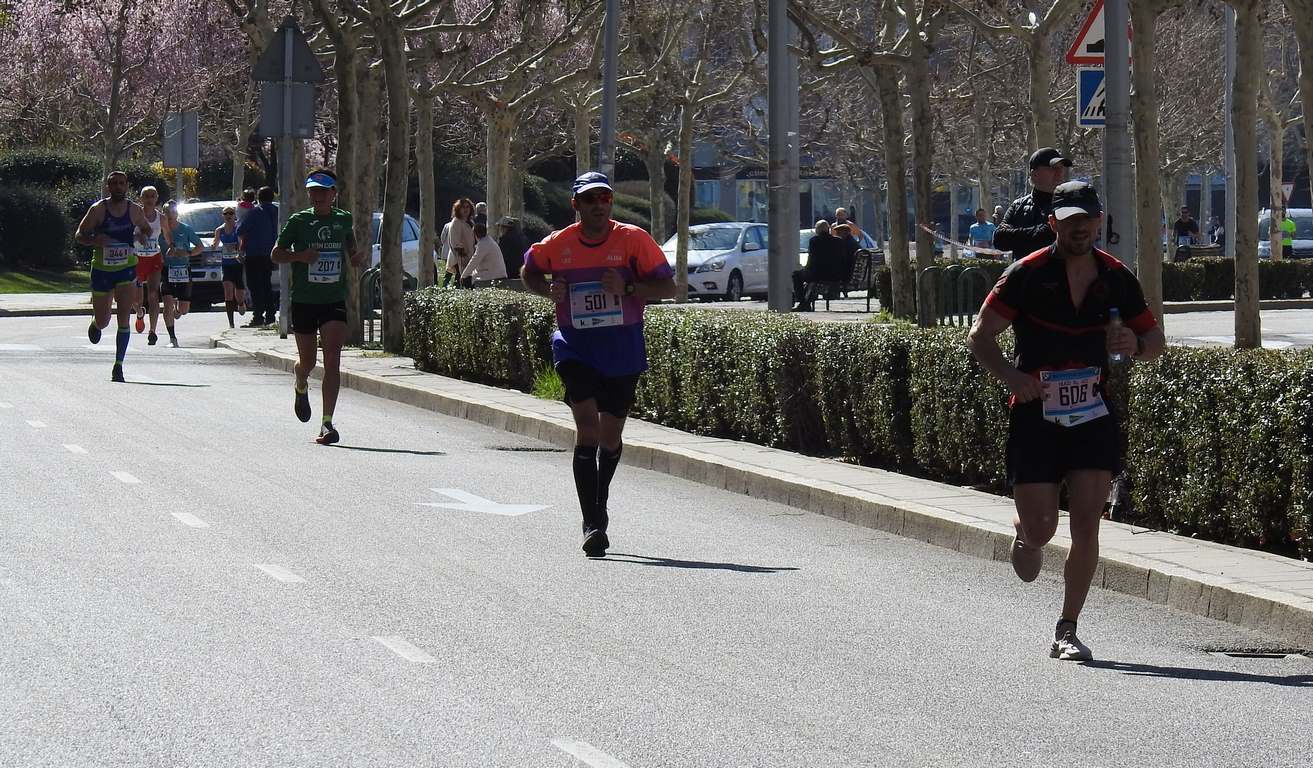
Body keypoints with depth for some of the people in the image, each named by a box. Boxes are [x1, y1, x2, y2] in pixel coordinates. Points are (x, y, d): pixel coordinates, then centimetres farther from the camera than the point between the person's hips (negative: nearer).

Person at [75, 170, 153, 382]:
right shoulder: (98, 209, -6)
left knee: (124, 318, -13)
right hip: (101, 269, 0)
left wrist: (141, 235, -5)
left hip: (127, 269, 0)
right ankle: (95, 324, 47)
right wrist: (95, 240, -25)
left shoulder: (135, 210, 1)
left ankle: (118, 366, -9)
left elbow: (146, 229, 19)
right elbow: (80, 235, -3)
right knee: (103, 321, 8)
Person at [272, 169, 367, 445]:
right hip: (303, 301, 0)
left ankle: (327, 423, -16)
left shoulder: (343, 220, 5)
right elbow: (276, 254, 4)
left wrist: (360, 257, 2)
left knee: (333, 358, -15)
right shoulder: (299, 221, -1)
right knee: (307, 362, 10)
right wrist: (299, 256, -15)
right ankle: (301, 388, 48)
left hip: (334, 301, 0)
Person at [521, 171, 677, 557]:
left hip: (623, 351, 1)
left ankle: (599, 506, 36)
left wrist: (628, 287, -21)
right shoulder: (557, 244, -1)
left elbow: (668, 287, -5)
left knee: (611, 435, 9)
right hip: (575, 348, -1)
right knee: (587, 428, -16)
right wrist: (549, 290, -3)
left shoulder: (633, 240, -6)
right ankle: (593, 524, -16)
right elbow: (528, 271, 19)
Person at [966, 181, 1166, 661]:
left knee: (1086, 528, -7)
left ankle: (1067, 631, 2)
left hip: (1093, 415, 2)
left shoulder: (1116, 279, 5)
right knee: (1041, 527, -3)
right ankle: (1023, 531, 35)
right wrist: (1012, 376, -22)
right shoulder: (1028, 274, -5)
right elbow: (979, 337, -5)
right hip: (1035, 415, -2)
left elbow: (1156, 341, 13)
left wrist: (1135, 344, -11)